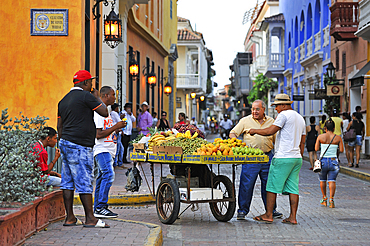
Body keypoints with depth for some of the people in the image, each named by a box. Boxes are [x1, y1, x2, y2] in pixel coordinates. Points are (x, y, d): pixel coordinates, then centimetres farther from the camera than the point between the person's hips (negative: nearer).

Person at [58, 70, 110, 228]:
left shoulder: (64, 100, 18)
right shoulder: (86, 96, -9)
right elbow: (104, 112, -7)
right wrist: (97, 97, 9)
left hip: (65, 143, 9)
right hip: (80, 146, -9)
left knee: (68, 182, 8)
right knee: (84, 182, -6)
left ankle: (70, 217, 11)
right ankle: (90, 219, -3)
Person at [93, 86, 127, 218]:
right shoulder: (98, 111, -13)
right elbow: (98, 134, -19)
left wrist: (117, 128, 13)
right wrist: (115, 127, -14)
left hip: (108, 150, 10)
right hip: (101, 150, -10)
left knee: (102, 177, 9)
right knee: (108, 175, -18)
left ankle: (97, 208, 11)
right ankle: (100, 207, -17)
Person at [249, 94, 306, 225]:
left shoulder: (284, 115, -7)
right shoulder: (300, 118, 20)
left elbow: (270, 131, -14)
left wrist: (255, 131, 0)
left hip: (283, 157, -8)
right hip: (296, 158, 8)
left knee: (272, 186, -1)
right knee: (293, 188, 6)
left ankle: (268, 215, 1)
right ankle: (293, 217, 3)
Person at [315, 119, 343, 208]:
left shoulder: (320, 137, -4)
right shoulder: (338, 138, -2)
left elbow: (316, 148, 1)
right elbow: (341, 150, 0)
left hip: (323, 161, 0)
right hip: (334, 161, 0)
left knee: (322, 180, 17)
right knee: (332, 181, 0)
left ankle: (324, 199, 26)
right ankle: (331, 199, -13)